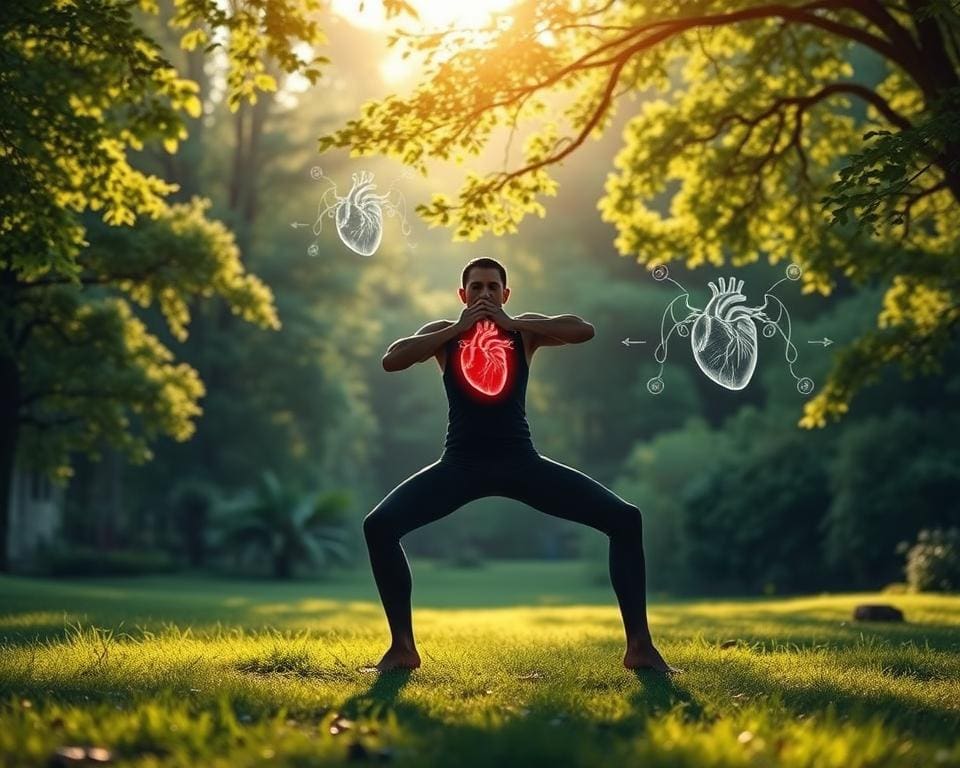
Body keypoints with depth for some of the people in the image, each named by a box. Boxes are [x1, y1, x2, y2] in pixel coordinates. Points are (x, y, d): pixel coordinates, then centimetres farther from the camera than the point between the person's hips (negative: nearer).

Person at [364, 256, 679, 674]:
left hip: (521, 461, 0)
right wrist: (457, 327, -12)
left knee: (625, 518, -14)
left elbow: (584, 330, -13)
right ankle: (403, 646, -7)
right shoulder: (443, 332, 5)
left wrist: (510, 323, -14)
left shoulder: (525, 329, 4)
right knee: (379, 525, -21)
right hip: (462, 464, 0)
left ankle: (639, 645, -5)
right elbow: (390, 360, -12)